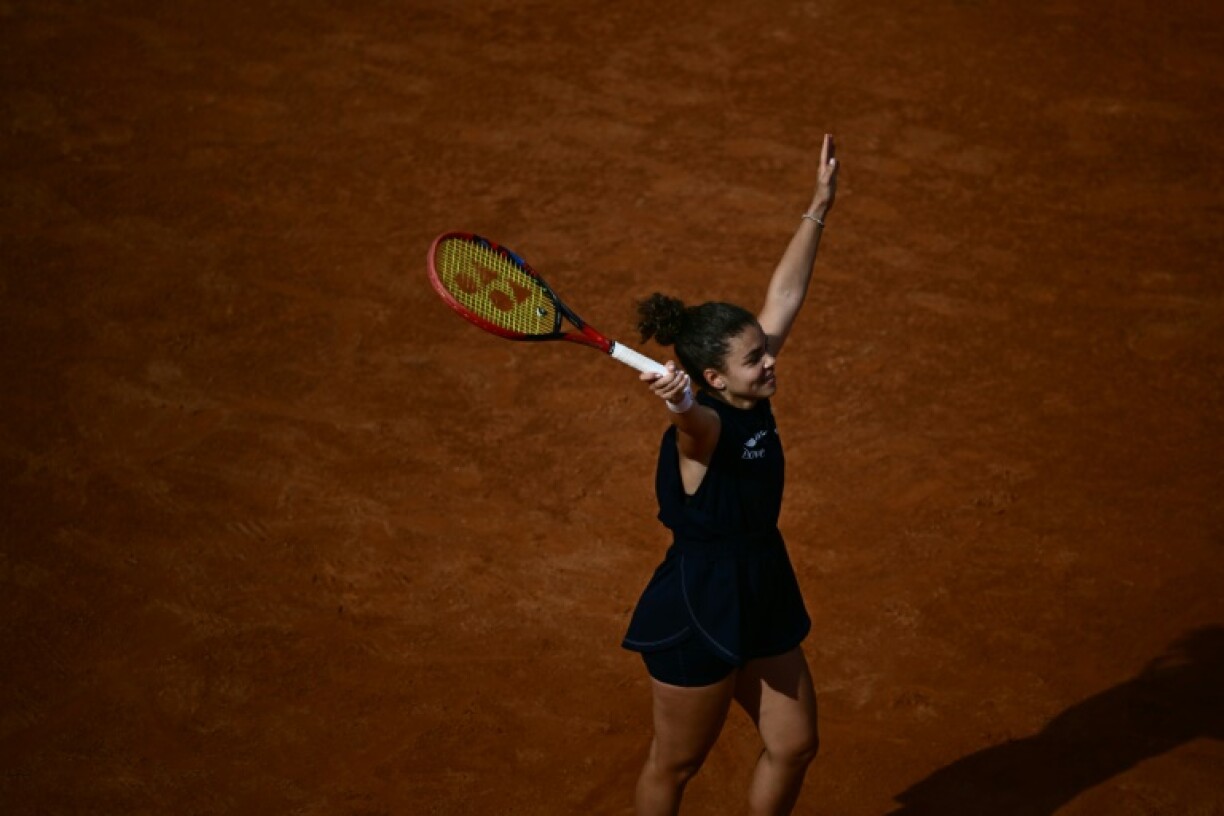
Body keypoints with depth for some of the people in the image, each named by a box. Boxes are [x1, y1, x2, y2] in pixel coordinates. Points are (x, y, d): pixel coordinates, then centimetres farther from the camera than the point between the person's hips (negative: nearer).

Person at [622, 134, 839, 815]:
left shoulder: (754, 402, -4)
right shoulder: (704, 427, -26)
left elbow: (786, 295, 4)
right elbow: (695, 420, -53)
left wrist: (818, 212, 7)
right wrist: (678, 401, -76)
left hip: (760, 603, 8)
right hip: (696, 617, -8)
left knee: (795, 746, 16)